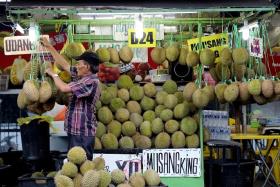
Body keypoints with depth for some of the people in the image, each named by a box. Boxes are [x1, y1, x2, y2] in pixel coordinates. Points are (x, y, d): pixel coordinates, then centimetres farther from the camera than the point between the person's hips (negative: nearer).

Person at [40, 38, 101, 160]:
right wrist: (49, 47, 19)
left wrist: (53, 74, -3)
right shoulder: (81, 76, 10)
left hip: (83, 132, -10)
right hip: (76, 129, 10)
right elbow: (64, 64, 18)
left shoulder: (91, 81, -18)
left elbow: (64, 88, -21)